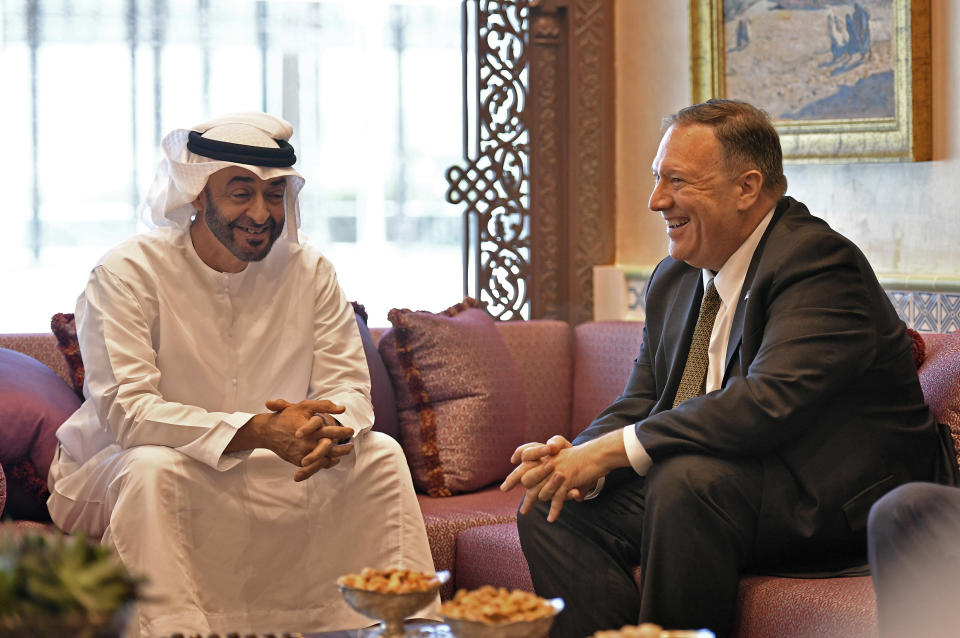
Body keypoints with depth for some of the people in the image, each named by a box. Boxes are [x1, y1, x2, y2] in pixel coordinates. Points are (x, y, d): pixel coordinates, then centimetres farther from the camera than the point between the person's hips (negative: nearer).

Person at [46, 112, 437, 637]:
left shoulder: (309, 270, -1)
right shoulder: (126, 273, -17)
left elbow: (348, 386, -3)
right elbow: (125, 411, -27)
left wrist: (330, 428, -31)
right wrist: (258, 431, -38)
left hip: (267, 475, 5)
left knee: (380, 454, -10)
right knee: (153, 467, -36)